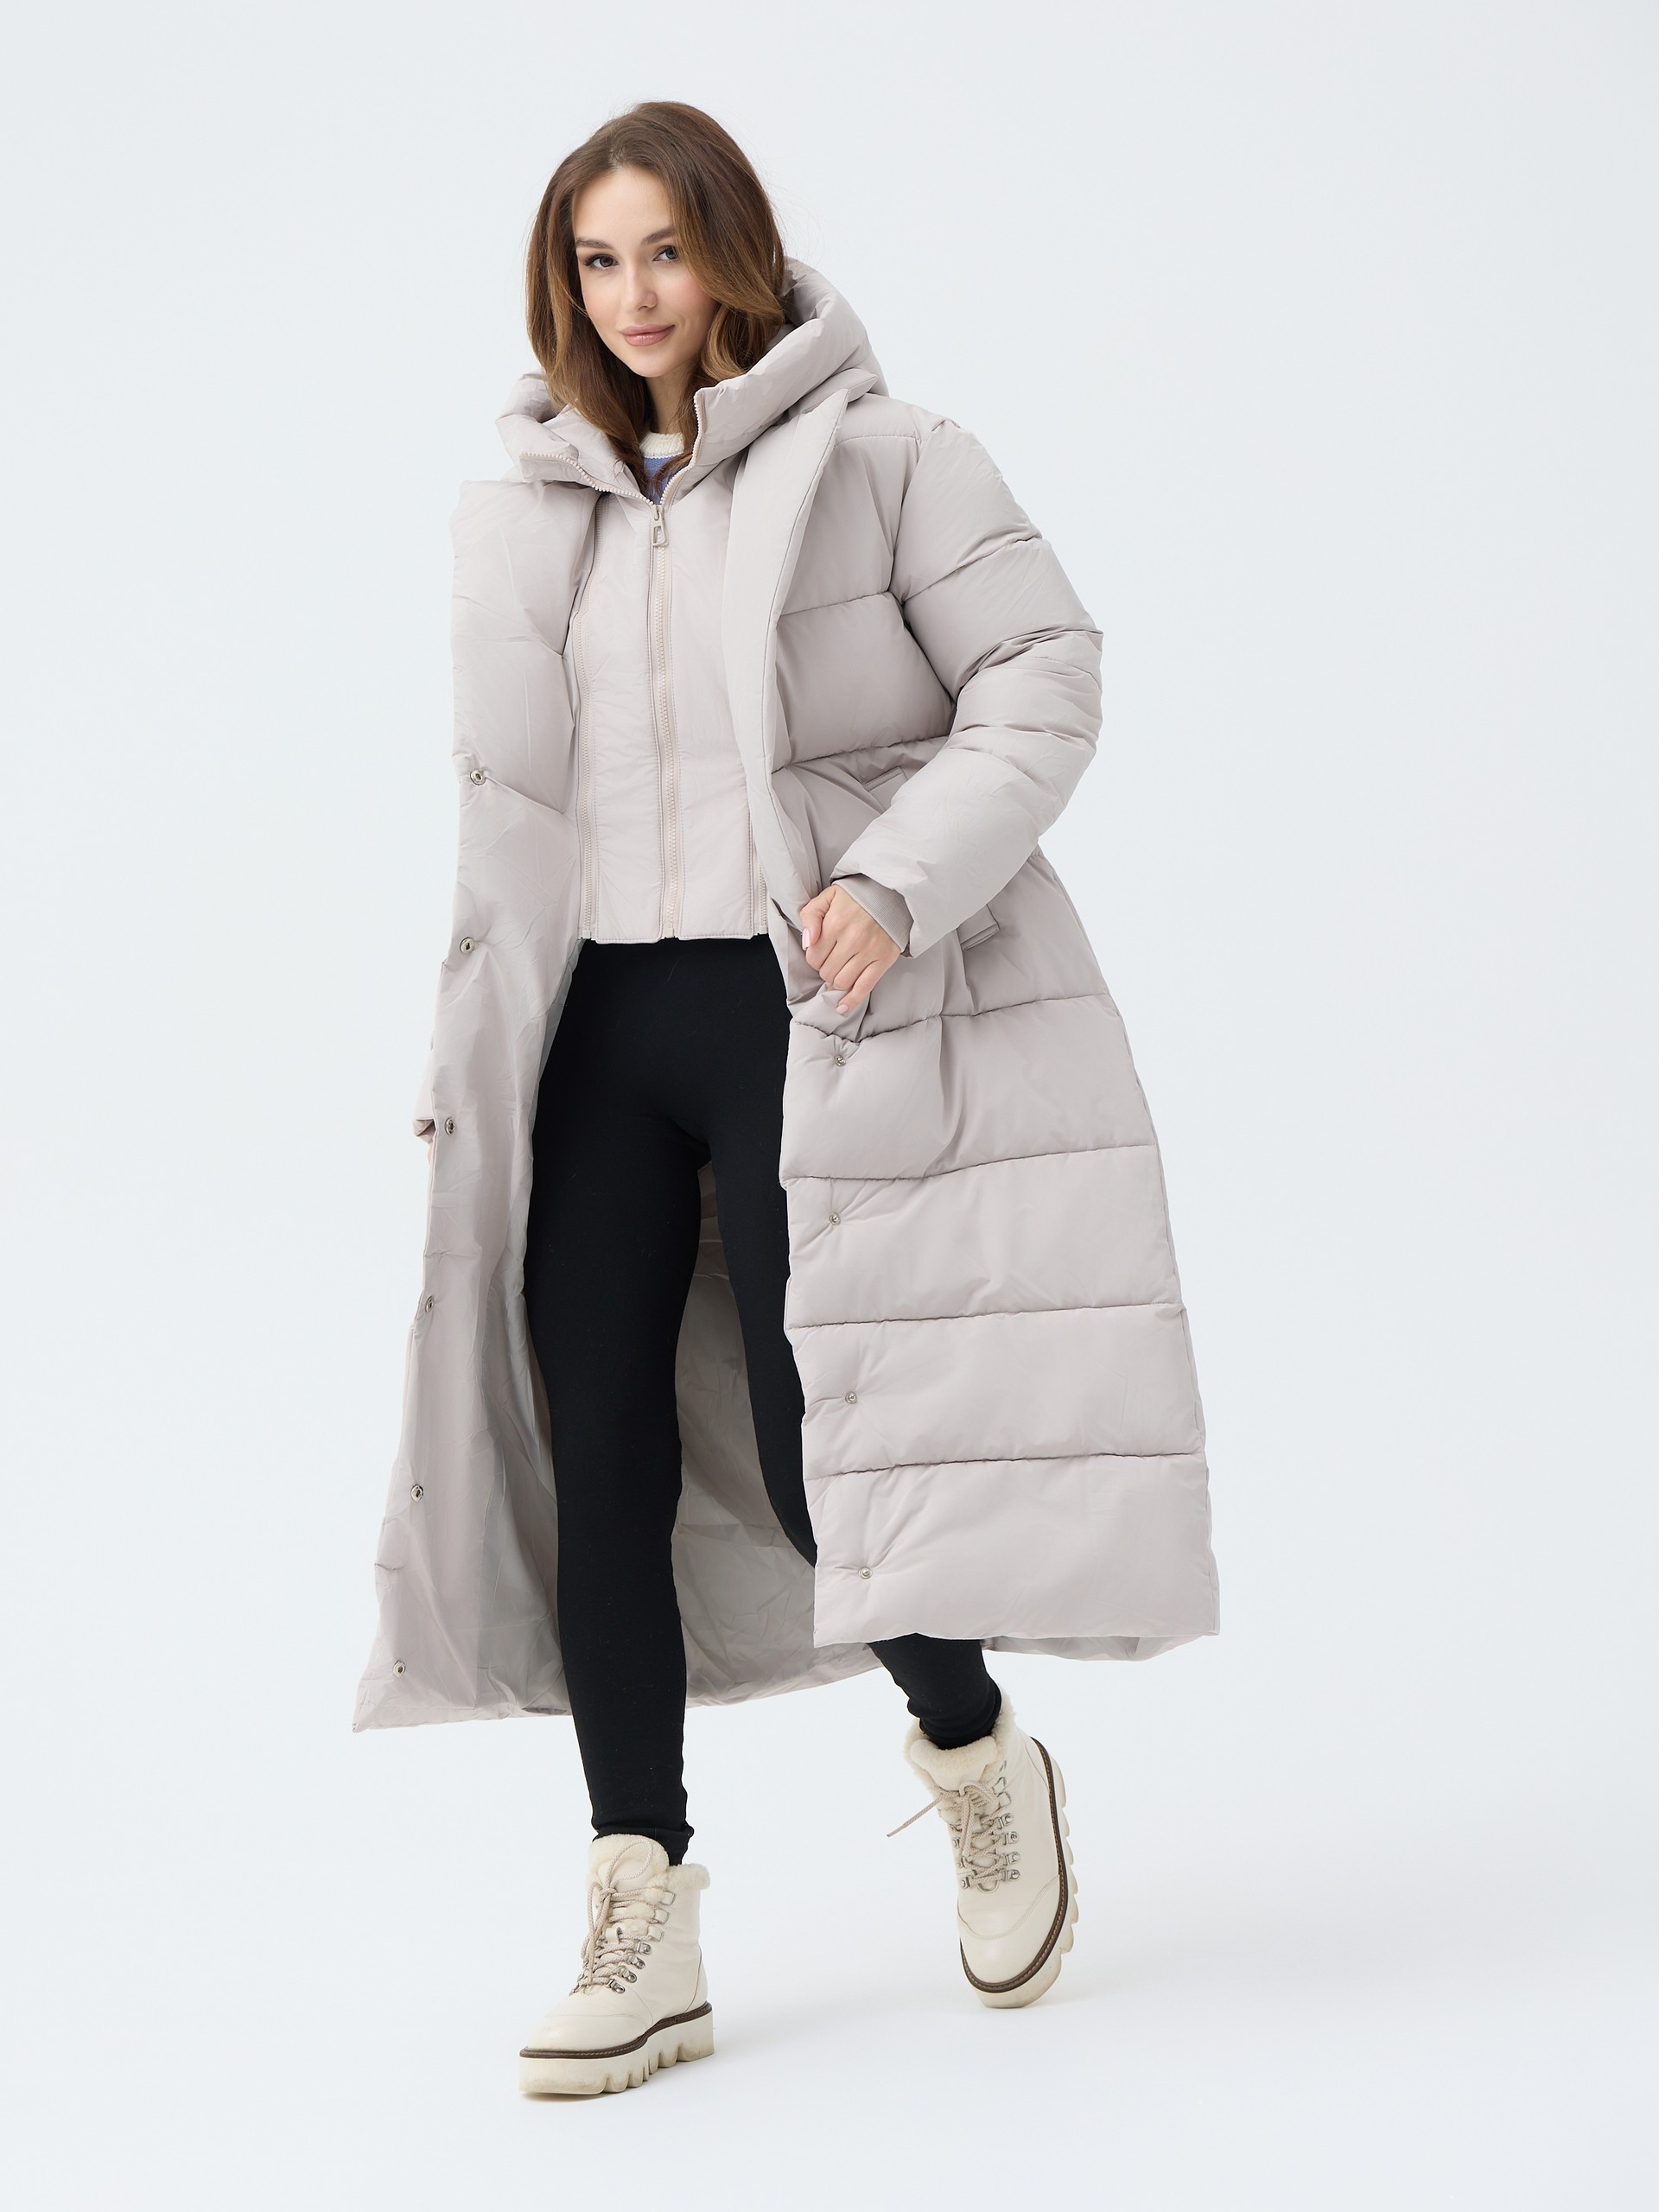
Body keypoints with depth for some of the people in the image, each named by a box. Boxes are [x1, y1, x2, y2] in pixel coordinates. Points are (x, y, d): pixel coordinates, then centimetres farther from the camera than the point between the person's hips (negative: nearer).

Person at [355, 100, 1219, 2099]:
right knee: (593, 1460, -1)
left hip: (809, 1011, -5)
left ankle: (977, 1759, 24)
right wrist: (467, 1062, 14)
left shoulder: (876, 457, -1)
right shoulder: (527, 517, 13)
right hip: (601, 1017, 5)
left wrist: (896, 883, -17)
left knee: (814, 1448, -7)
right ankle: (642, 1932, 7)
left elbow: (1043, 673, -5)